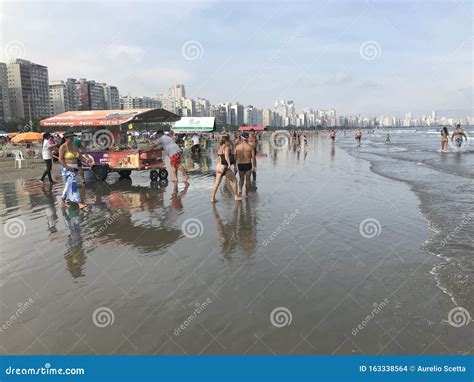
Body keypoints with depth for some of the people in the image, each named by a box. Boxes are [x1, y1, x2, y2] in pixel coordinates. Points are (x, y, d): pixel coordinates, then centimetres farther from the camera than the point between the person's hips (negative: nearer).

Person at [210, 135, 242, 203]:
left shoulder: (220, 148, 18)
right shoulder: (226, 147, -6)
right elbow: (226, 156, -19)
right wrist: (229, 164, -24)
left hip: (218, 166, 8)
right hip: (224, 167, -8)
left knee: (217, 183, 8)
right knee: (234, 180, 6)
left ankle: (212, 198, 6)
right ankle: (236, 196, 10)